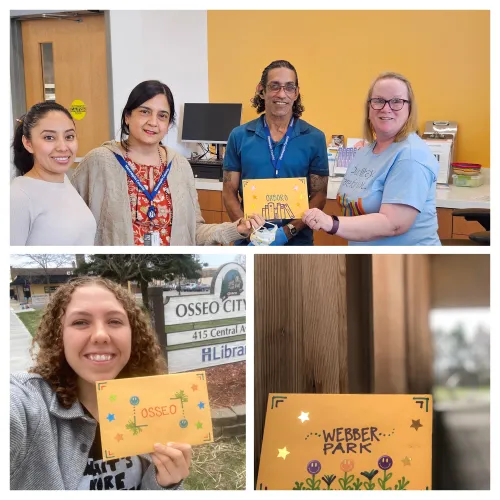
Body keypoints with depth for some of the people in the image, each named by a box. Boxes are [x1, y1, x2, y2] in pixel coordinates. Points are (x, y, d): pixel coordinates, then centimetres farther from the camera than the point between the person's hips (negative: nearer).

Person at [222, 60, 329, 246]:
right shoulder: (239, 136, 0)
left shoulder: (314, 138, -2)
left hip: (296, 242, 0)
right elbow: (229, 193, 1)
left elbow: (319, 195, -3)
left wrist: (287, 231, -16)